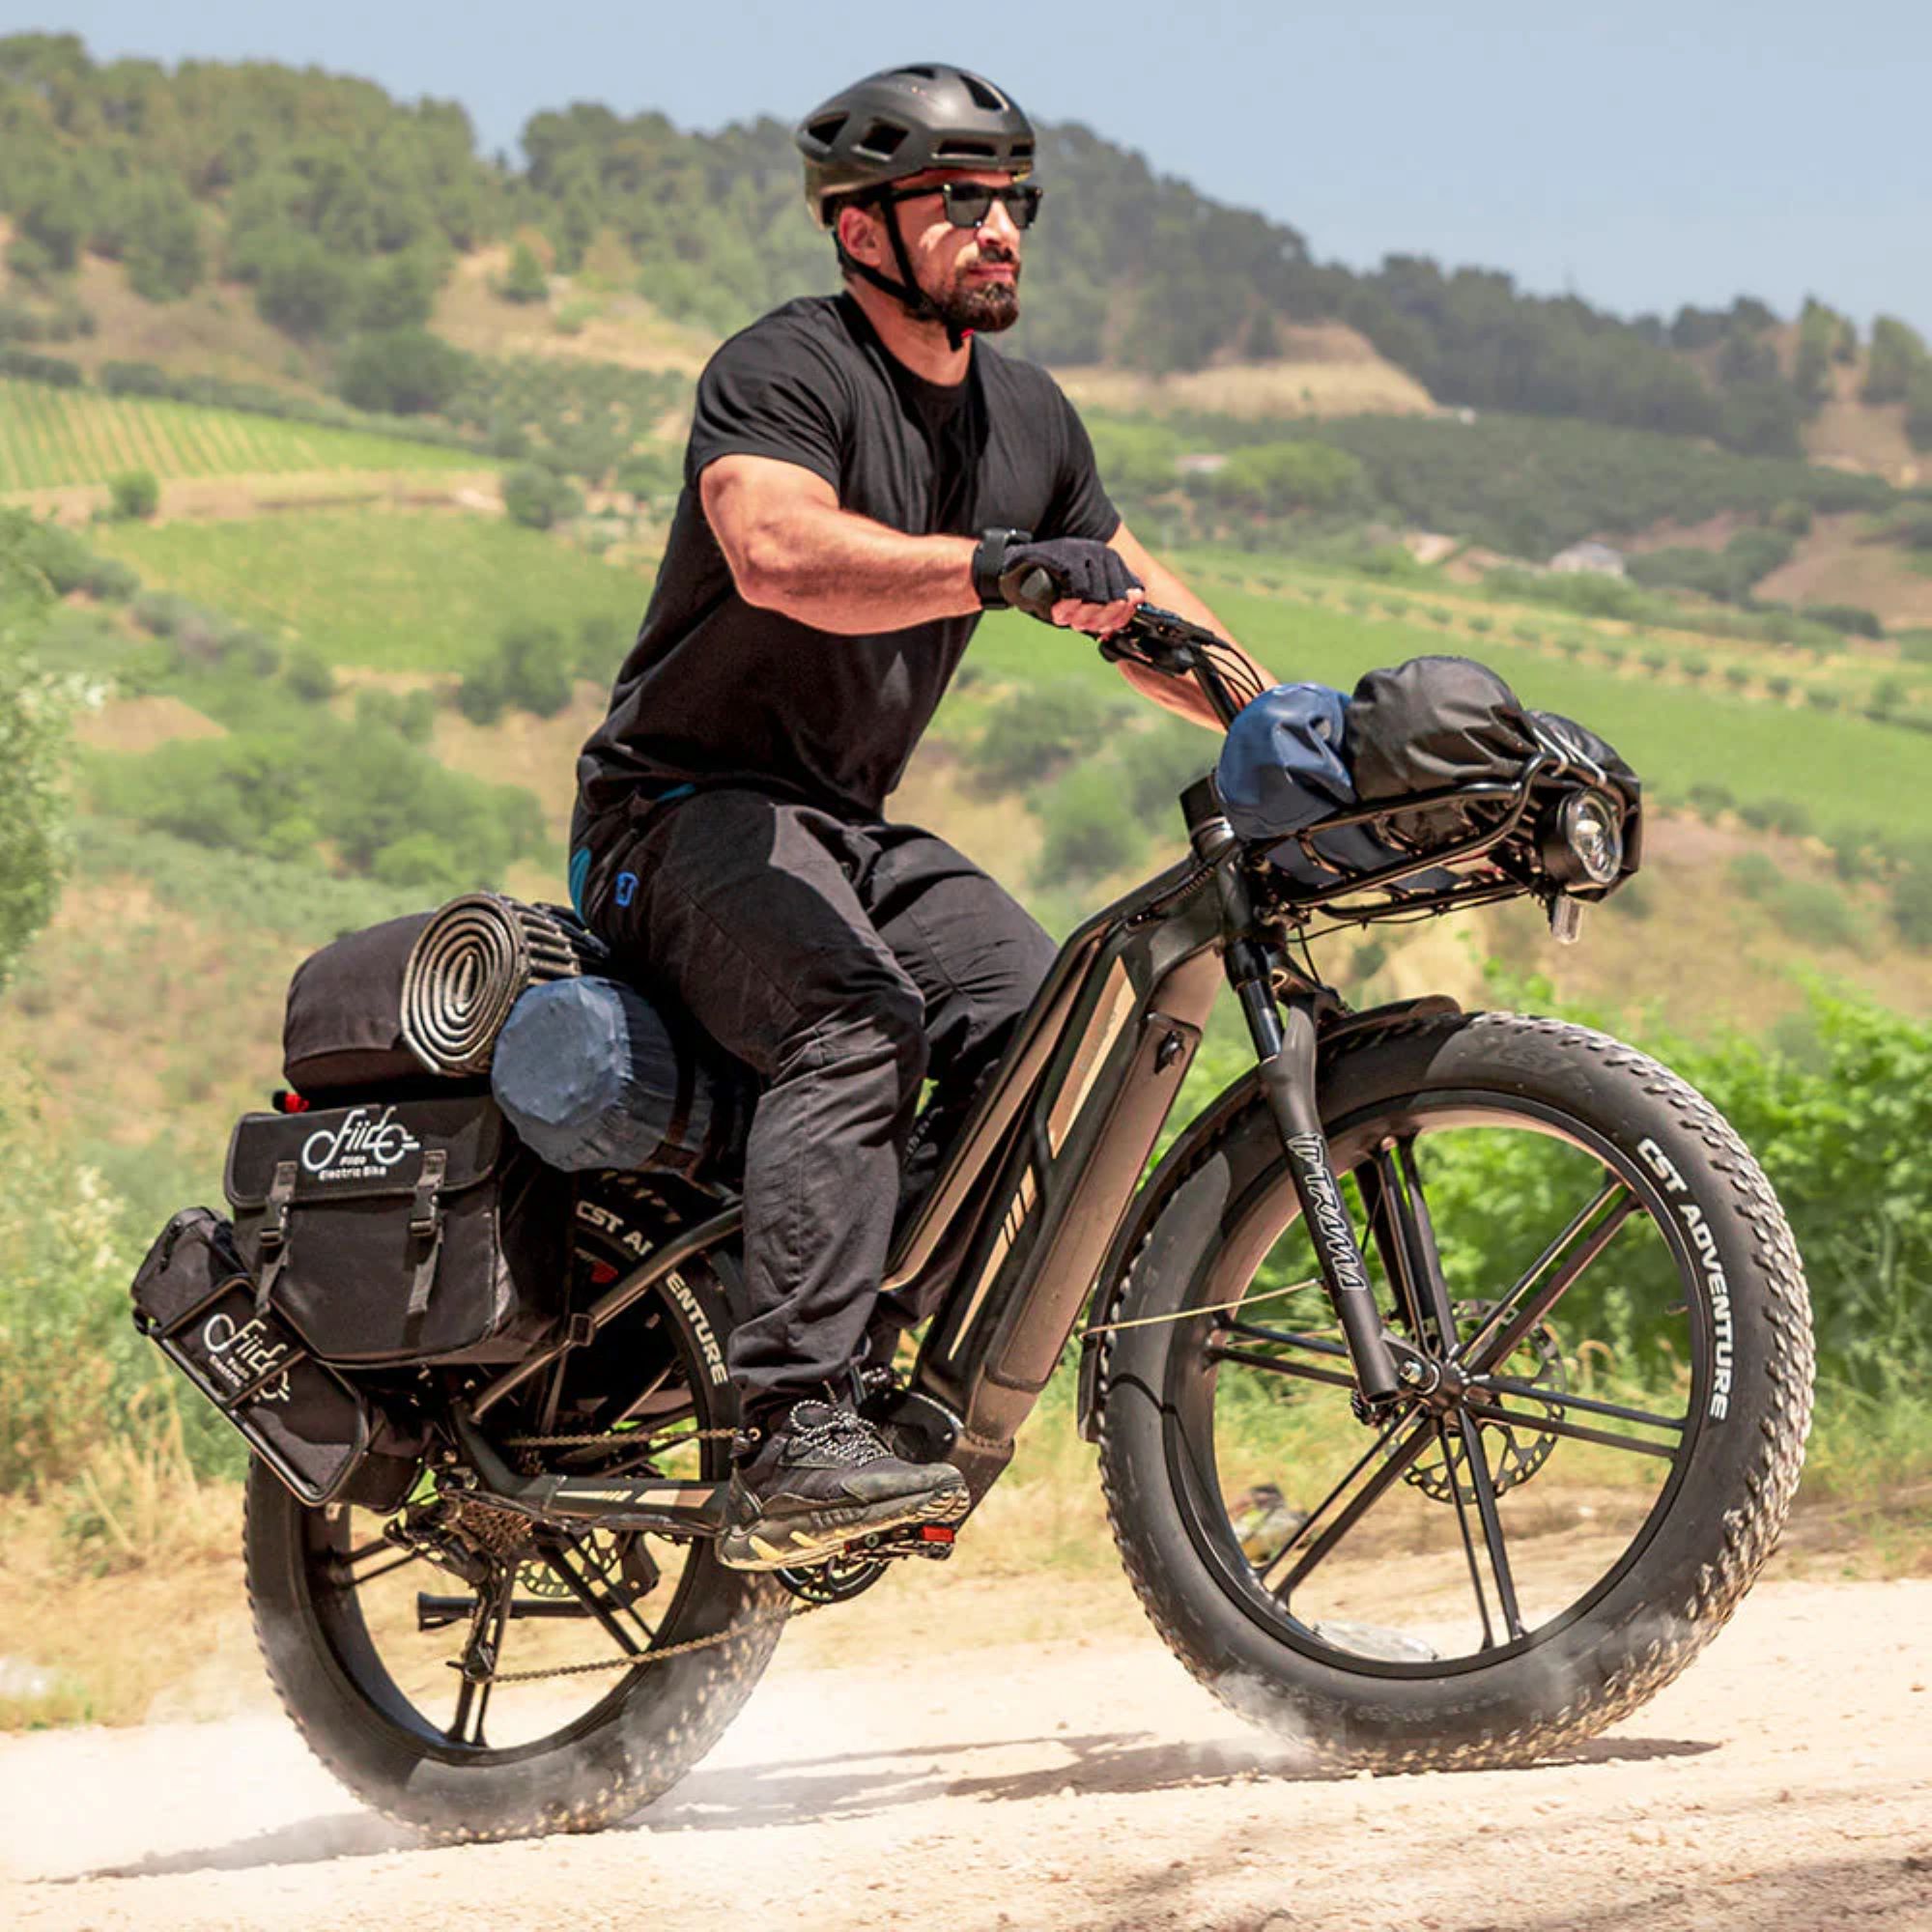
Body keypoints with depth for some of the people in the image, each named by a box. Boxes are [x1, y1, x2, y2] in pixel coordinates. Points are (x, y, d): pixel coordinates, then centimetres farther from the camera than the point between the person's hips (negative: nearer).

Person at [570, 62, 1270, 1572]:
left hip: (852, 825, 8)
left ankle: (874, 1349, -11)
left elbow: (1134, 596, 21)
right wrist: (1000, 566, -45)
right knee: (859, 1024, -32)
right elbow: (780, 553, -35)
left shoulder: (1025, 415, 11)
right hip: (690, 806, -8)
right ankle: (793, 1443, -42)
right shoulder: (786, 372, -15)